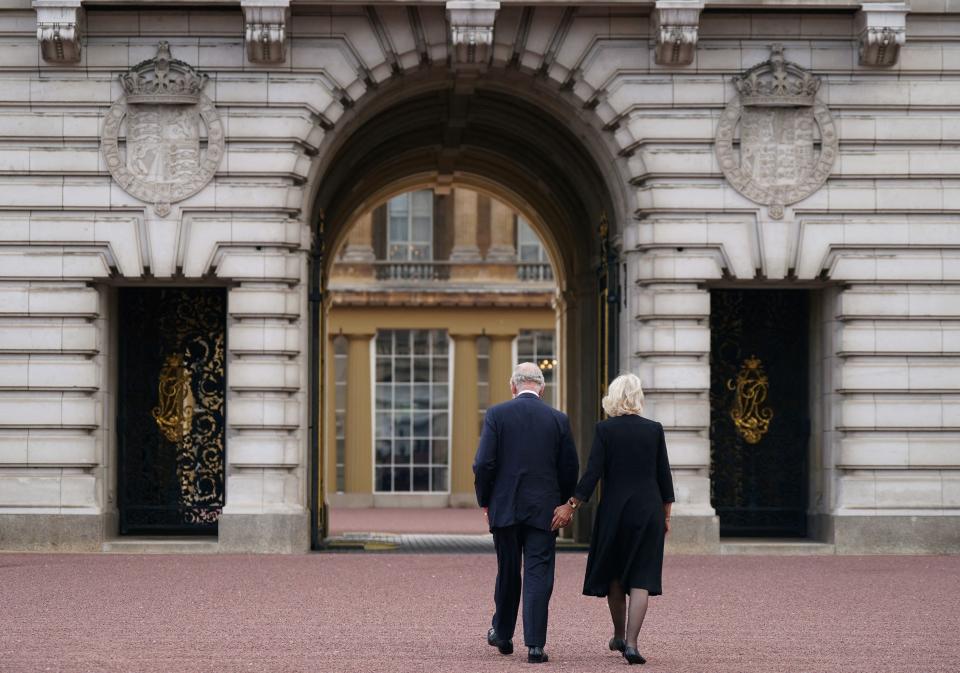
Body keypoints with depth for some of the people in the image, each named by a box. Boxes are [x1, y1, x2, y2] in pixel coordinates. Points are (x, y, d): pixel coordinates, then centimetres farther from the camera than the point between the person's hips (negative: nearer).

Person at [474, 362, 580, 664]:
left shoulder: (496, 415, -4)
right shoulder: (558, 419, 0)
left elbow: (484, 463, -8)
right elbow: (570, 468, 2)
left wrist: (485, 501, 5)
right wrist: (561, 503, 16)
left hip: (505, 508, 0)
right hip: (544, 510, 0)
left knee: (507, 573, 15)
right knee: (539, 575, 0)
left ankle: (503, 636, 29)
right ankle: (535, 645, -6)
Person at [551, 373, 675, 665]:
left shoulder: (604, 429, -5)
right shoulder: (654, 429, 1)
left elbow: (593, 473, -10)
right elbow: (664, 476, 4)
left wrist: (571, 506, -5)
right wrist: (666, 516, 12)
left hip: (614, 509, -1)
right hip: (649, 509, 1)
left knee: (613, 574, 18)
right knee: (640, 578, 0)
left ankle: (619, 635, 28)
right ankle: (631, 642, -11)